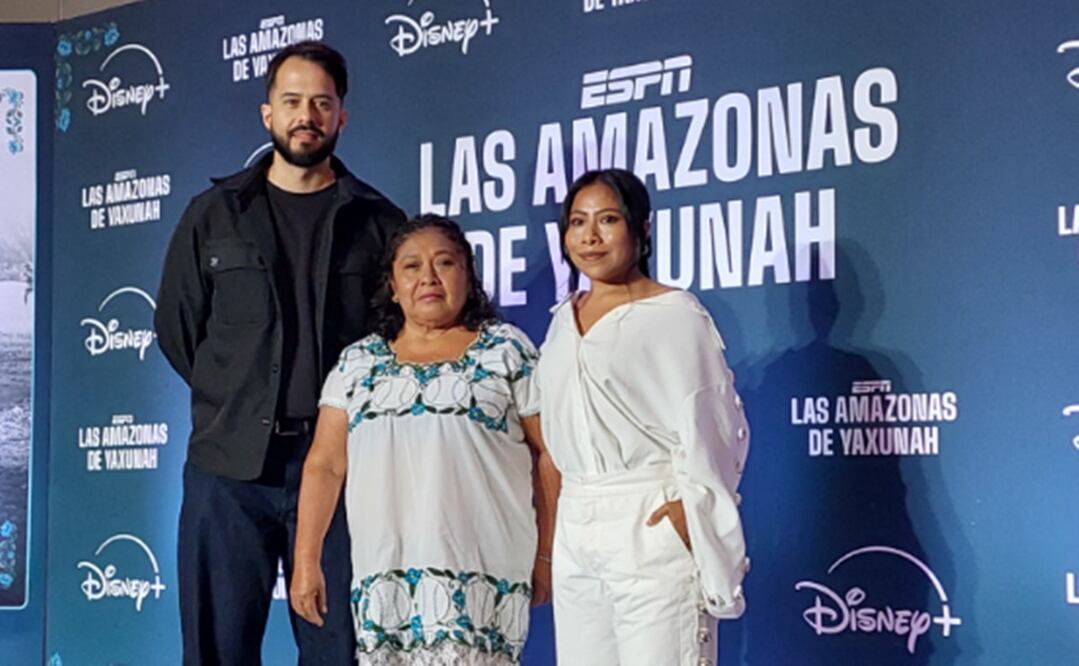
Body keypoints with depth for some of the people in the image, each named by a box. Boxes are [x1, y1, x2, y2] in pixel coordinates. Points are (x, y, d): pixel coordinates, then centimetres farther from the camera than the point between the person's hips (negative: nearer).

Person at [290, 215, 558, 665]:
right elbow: (324, 465, 12)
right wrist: (306, 560, 7)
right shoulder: (357, 363, 13)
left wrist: (545, 556, 0)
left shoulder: (507, 350, 4)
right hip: (384, 573, 3)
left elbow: (548, 455, 3)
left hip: (480, 572, -3)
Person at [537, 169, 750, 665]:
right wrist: (575, 517, 12)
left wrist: (690, 512, -16)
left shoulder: (674, 314, -5)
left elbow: (709, 424, -9)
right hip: (575, 531, 7)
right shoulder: (564, 318, 14)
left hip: (652, 527, -6)